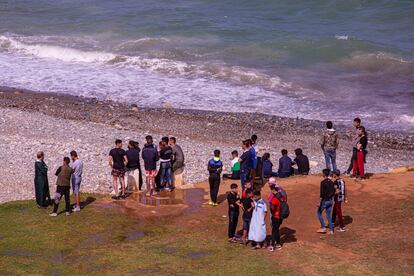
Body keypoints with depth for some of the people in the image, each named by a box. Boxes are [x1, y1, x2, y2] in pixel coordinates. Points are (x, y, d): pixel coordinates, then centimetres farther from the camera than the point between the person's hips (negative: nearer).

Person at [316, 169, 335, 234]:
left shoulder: (323, 182, -17)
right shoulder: (331, 182, 6)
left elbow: (322, 193, -20)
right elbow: (333, 192, 11)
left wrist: (320, 202, -16)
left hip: (325, 201, -7)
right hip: (330, 201, 7)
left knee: (319, 212, 11)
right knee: (328, 215, 14)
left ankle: (323, 227, 8)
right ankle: (331, 230, 12)